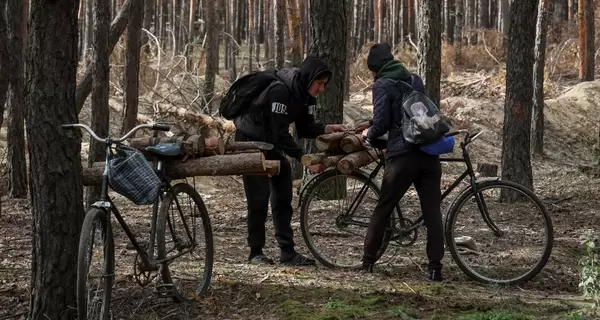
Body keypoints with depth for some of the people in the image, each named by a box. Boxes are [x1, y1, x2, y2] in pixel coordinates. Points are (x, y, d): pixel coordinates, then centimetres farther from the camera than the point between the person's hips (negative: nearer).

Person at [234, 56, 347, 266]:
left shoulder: (305, 94, -6)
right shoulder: (279, 91, -31)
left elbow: (305, 128, -1)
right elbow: (280, 134, -33)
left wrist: (326, 129, -20)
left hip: (272, 144, 8)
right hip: (251, 141, -8)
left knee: (283, 198, 3)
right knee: (259, 198, -9)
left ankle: (288, 252, 5)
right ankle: (255, 252, 1)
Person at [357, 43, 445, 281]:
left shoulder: (382, 85, -2)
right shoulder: (415, 80, 19)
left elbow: (383, 123, -9)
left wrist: (369, 133, 12)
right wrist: (372, 124, 33)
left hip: (402, 155, -5)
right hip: (429, 154, 5)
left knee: (383, 208, 7)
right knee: (432, 211, 4)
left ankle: (368, 261, 14)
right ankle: (435, 267, 1)